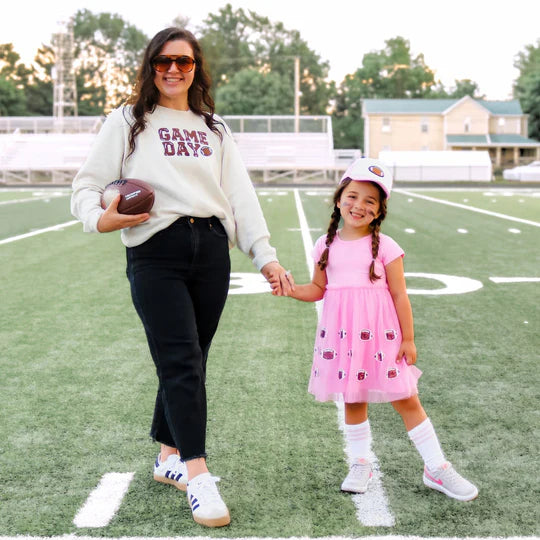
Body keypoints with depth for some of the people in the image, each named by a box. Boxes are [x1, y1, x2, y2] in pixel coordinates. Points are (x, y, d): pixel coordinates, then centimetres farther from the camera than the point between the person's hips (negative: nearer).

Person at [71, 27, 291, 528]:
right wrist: (99, 219, -19)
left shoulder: (214, 129, 19)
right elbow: (87, 184, 4)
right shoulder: (127, 121, 8)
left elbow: (240, 195, 11)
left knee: (188, 363, 9)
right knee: (181, 363, -11)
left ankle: (168, 456, 25)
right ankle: (198, 477, -10)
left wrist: (265, 255, 1)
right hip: (156, 252, -4)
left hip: (212, 250, 4)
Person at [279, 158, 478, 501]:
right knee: (352, 400, 13)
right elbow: (318, 290, 14)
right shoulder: (327, 245, 6)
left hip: (380, 334, -3)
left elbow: (400, 295, -3)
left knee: (407, 399, 2)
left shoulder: (385, 247, -4)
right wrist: (291, 289, -4)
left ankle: (437, 468, 14)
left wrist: (408, 339, -4)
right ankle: (361, 464, 30)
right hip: (341, 335, 3)